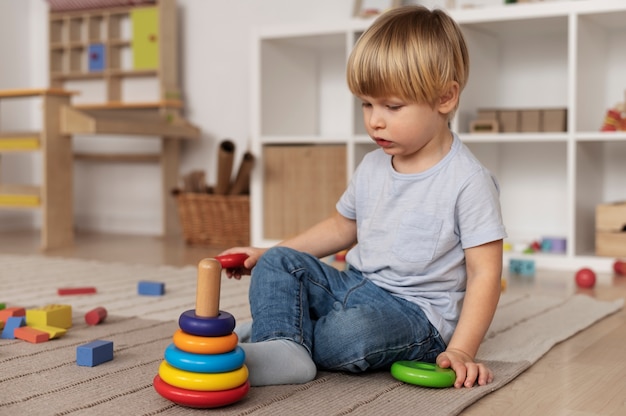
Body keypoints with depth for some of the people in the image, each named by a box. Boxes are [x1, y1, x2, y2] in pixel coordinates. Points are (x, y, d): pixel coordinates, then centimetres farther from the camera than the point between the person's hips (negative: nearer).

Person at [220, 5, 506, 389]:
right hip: (356, 284, 7)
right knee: (278, 263, -6)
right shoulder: (373, 166, 8)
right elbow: (343, 227, 22)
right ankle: (280, 343, -31)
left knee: (355, 332, -36)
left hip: (417, 309, -7)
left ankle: (272, 328, -10)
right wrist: (269, 254, 17)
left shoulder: (468, 182, -15)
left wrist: (461, 350, -24)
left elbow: (485, 273, -15)